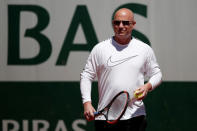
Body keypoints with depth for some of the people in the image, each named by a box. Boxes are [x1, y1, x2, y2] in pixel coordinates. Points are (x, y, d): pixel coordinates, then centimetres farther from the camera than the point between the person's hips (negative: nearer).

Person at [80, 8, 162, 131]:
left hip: (135, 115, 0)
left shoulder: (145, 49, 8)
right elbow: (86, 76, 8)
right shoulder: (100, 49, 5)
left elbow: (156, 74, 17)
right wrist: (87, 102, -4)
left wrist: (148, 86, -6)